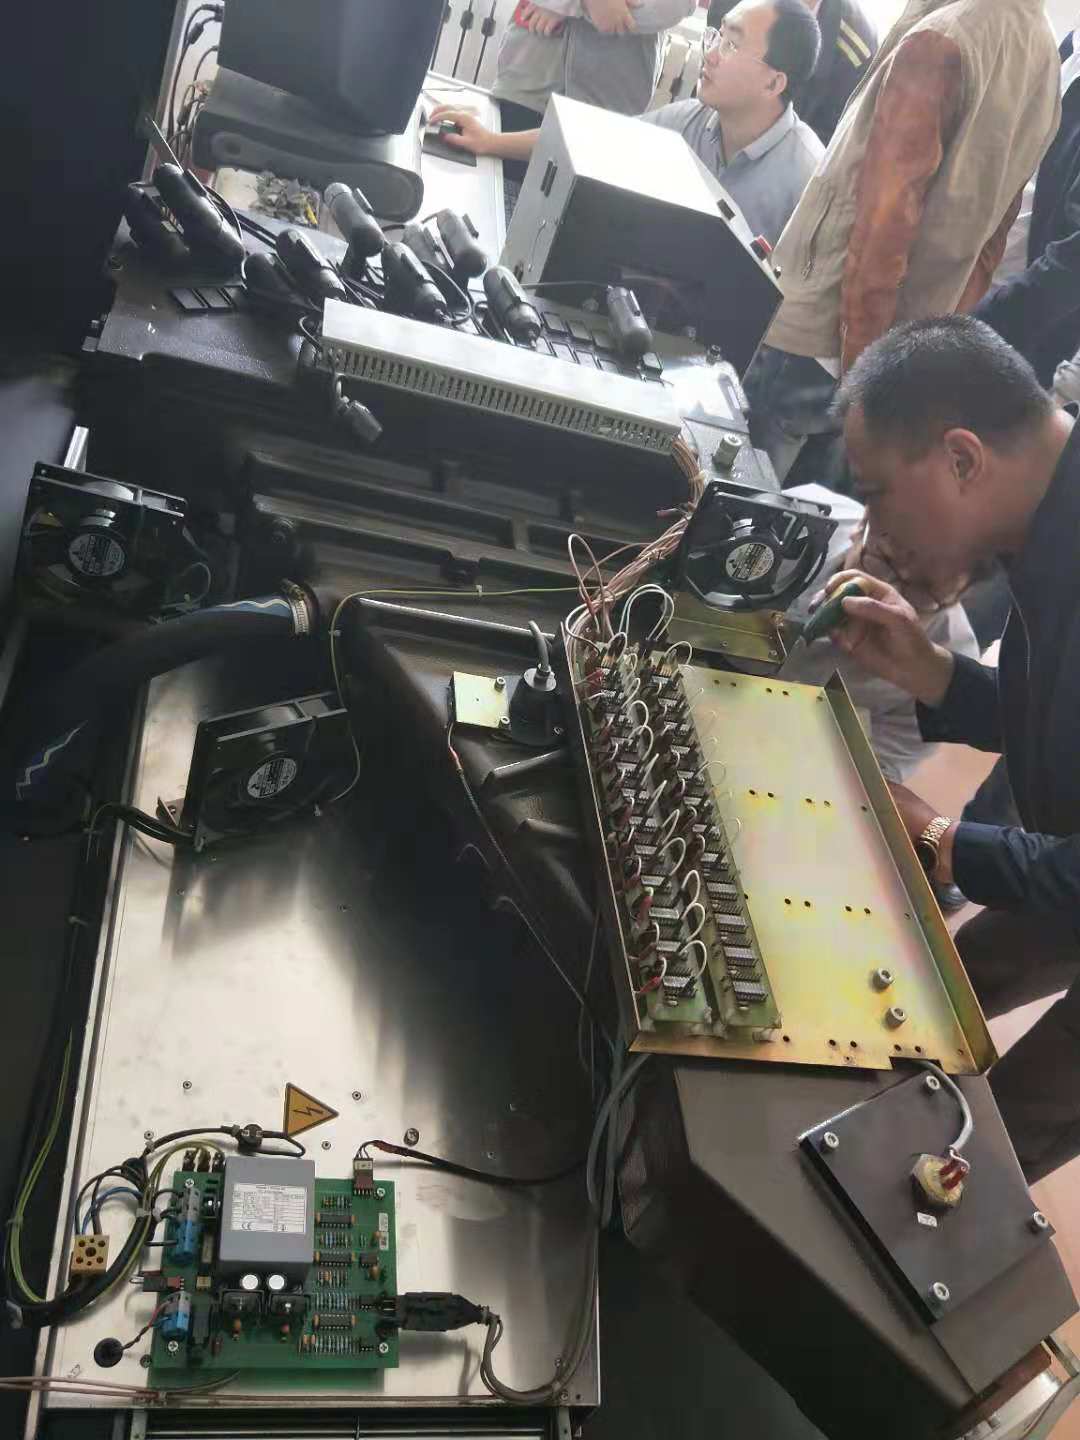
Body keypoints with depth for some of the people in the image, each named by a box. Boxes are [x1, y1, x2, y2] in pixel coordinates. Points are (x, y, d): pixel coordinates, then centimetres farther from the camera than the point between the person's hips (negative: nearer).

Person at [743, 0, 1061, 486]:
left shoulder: (940, 41, -14)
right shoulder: (1046, 57, 11)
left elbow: (883, 217, -19)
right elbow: (989, 235, 14)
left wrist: (857, 367, -15)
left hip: (819, 332, -8)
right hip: (906, 350, 8)